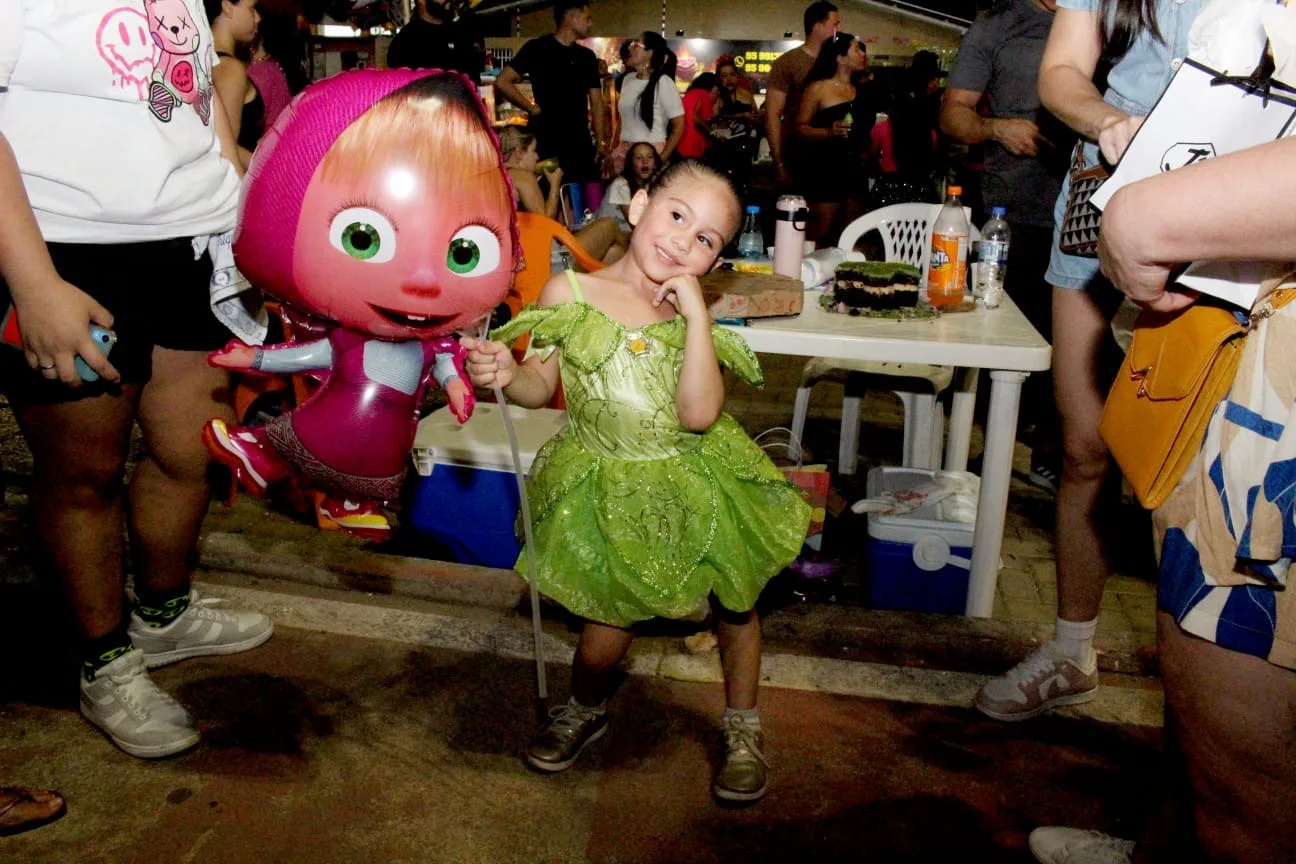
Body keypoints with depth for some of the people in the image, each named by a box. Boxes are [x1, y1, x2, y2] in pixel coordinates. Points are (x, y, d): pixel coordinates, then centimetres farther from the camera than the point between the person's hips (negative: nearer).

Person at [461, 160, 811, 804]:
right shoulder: (569, 292, -9)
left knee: (735, 600, 9)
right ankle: (584, 709, 35)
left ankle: (742, 729, 35)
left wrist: (697, 314, -22)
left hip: (695, 480, 2)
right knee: (613, 618, -1)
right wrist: (506, 376, -22)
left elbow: (698, 414, -20)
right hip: (609, 486, -1)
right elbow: (541, 387, 0)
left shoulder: (692, 315, -7)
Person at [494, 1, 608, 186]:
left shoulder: (587, 57, 14)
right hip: (545, 143, -5)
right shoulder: (537, 48, -2)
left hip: (580, 144, 5)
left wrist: (601, 142, 3)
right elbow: (502, 82, -7)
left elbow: (596, 102, 13)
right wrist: (532, 108, -8)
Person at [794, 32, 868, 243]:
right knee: (820, 233, -11)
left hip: (854, 171, 7)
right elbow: (800, 128, -8)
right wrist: (830, 132, -21)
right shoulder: (818, 88, -3)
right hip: (825, 171, -6)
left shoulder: (859, 90, 15)